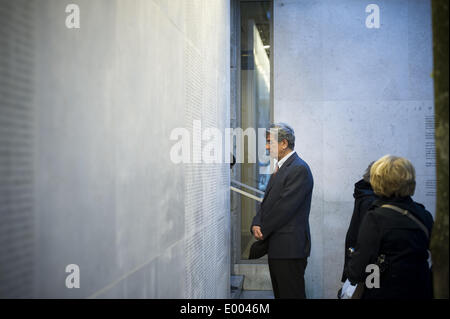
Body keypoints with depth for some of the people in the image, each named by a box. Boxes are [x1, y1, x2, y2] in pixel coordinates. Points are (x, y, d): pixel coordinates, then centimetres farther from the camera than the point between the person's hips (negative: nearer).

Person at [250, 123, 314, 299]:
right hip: (276, 248, 10)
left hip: (290, 249, -10)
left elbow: (284, 207, -19)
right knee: (279, 294, 15)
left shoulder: (299, 169, -14)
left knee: (292, 294, -3)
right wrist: (256, 225, -2)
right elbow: (267, 202, 15)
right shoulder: (280, 168, 17)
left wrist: (263, 231, -9)